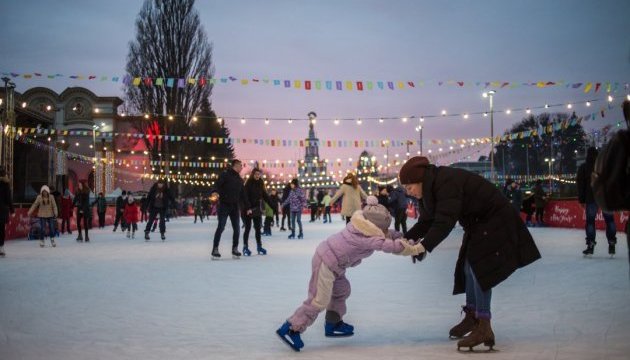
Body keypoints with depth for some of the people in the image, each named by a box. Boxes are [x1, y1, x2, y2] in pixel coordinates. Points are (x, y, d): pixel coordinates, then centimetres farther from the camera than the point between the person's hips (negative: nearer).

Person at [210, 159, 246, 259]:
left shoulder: (239, 179, 15)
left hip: (235, 206, 6)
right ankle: (215, 249, -3)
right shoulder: (225, 175, -5)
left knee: (237, 228, 4)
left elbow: (242, 194, 20)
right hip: (224, 205, -6)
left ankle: (235, 249, 14)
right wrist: (215, 192, -38)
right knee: (221, 227, -8)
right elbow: (217, 184, -18)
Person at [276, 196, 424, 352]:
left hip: (330, 260, 10)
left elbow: (386, 235, 15)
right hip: (326, 262, -10)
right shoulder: (369, 237, -21)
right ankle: (290, 329, -4)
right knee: (319, 300, -8)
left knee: (342, 290, 23)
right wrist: (414, 249, -16)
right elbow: (390, 245, -25)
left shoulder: (363, 227, 5)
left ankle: (333, 324, 33)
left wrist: (402, 236, 4)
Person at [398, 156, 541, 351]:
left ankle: (484, 328, -17)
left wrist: (425, 246, -42)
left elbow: (445, 222, -37)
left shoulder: (446, 183, -30)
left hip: (494, 220, -10)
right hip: (477, 223, 10)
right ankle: (472, 317, 31)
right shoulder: (430, 188, 1)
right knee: (468, 268, 15)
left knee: (479, 268, -16)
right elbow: (427, 221, 3)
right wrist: (406, 238, -9)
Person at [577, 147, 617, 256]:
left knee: (590, 220, 4)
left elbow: (580, 185, 1)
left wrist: (581, 200, 5)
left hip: (591, 198, -1)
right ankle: (612, 244, 2)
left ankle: (590, 245, -2)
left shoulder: (583, 167, 2)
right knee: (609, 219, 7)